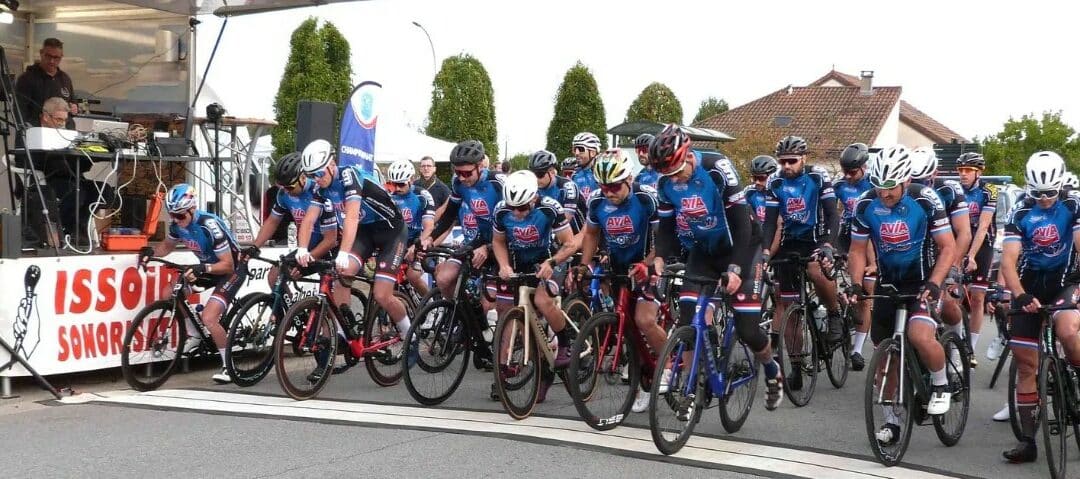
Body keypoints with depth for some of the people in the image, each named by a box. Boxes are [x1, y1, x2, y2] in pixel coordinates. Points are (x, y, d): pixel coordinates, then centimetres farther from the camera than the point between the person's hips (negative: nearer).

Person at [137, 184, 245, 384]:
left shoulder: (209, 225, -31)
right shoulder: (177, 224, -10)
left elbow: (228, 265, -29)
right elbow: (167, 246, 10)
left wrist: (202, 268, -44)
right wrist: (151, 252, -11)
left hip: (233, 269, -8)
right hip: (208, 266, 8)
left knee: (209, 318, -22)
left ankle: (229, 367, -5)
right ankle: (195, 336, 15)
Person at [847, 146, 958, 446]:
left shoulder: (925, 201, -16)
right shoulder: (866, 205, -8)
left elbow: (948, 247, -12)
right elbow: (857, 250, 3)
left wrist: (933, 283, -26)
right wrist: (856, 285, -12)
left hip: (922, 281, -4)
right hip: (887, 284, 4)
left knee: (920, 336, -30)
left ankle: (940, 385, 0)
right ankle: (891, 421, 22)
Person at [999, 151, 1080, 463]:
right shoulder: (1020, 214, -3)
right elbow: (1008, 260, -13)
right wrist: (1020, 296, -31)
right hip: (1029, 288, 2)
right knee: (1026, 365, 0)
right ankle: (1027, 440, 7)